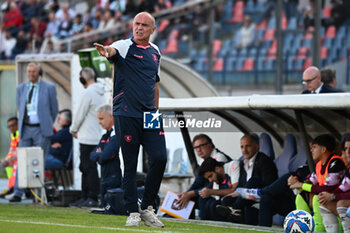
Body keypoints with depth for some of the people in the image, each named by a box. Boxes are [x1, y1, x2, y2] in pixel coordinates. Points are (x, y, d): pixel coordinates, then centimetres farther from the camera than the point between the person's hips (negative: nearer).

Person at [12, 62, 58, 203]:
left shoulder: (49, 88, -1)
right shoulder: (21, 88, 9)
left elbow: (54, 109, 7)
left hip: (41, 131, -3)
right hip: (26, 129, 3)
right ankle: (18, 194, -4)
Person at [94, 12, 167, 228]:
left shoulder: (155, 51, 15)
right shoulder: (124, 46, -3)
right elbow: (113, 52, -28)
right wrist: (106, 52, -52)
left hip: (149, 115, 4)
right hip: (126, 114, -4)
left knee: (160, 158, -8)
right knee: (130, 165, -1)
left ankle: (147, 208, 5)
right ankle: (133, 212, 6)